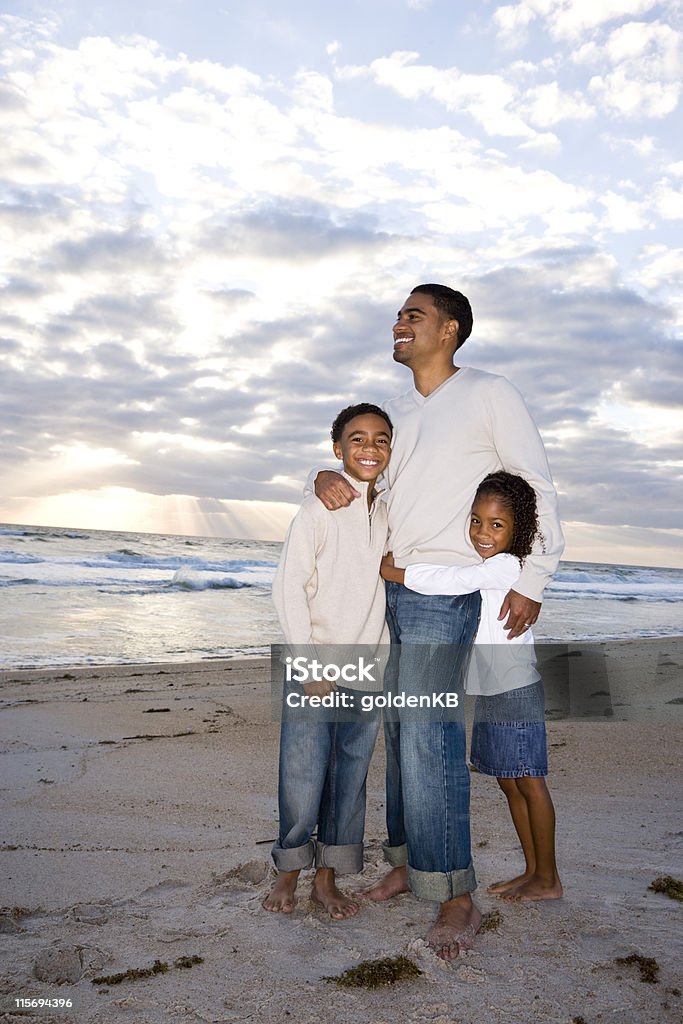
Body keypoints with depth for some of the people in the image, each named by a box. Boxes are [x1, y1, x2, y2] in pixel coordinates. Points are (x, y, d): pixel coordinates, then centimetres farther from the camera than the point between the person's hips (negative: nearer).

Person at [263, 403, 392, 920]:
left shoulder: (389, 513, 10)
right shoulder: (319, 507, -7)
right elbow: (289, 586, -10)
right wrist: (310, 664, -13)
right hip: (315, 669, -5)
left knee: (350, 780, 10)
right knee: (302, 780, 0)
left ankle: (327, 879, 25)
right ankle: (287, 874, 24)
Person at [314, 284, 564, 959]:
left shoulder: (489, 394, -2)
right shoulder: (396, 410, 17)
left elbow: (538, 487, -2)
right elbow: (357, 464, 23)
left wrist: (533, 580, -9)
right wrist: (328, 479, -3)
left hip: (445, 592, -7)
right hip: (390, 589, 7)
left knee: (428, 734, -12)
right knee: (400, 731, 10)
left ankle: (456, 897, -1)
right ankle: (410, 862, 23)